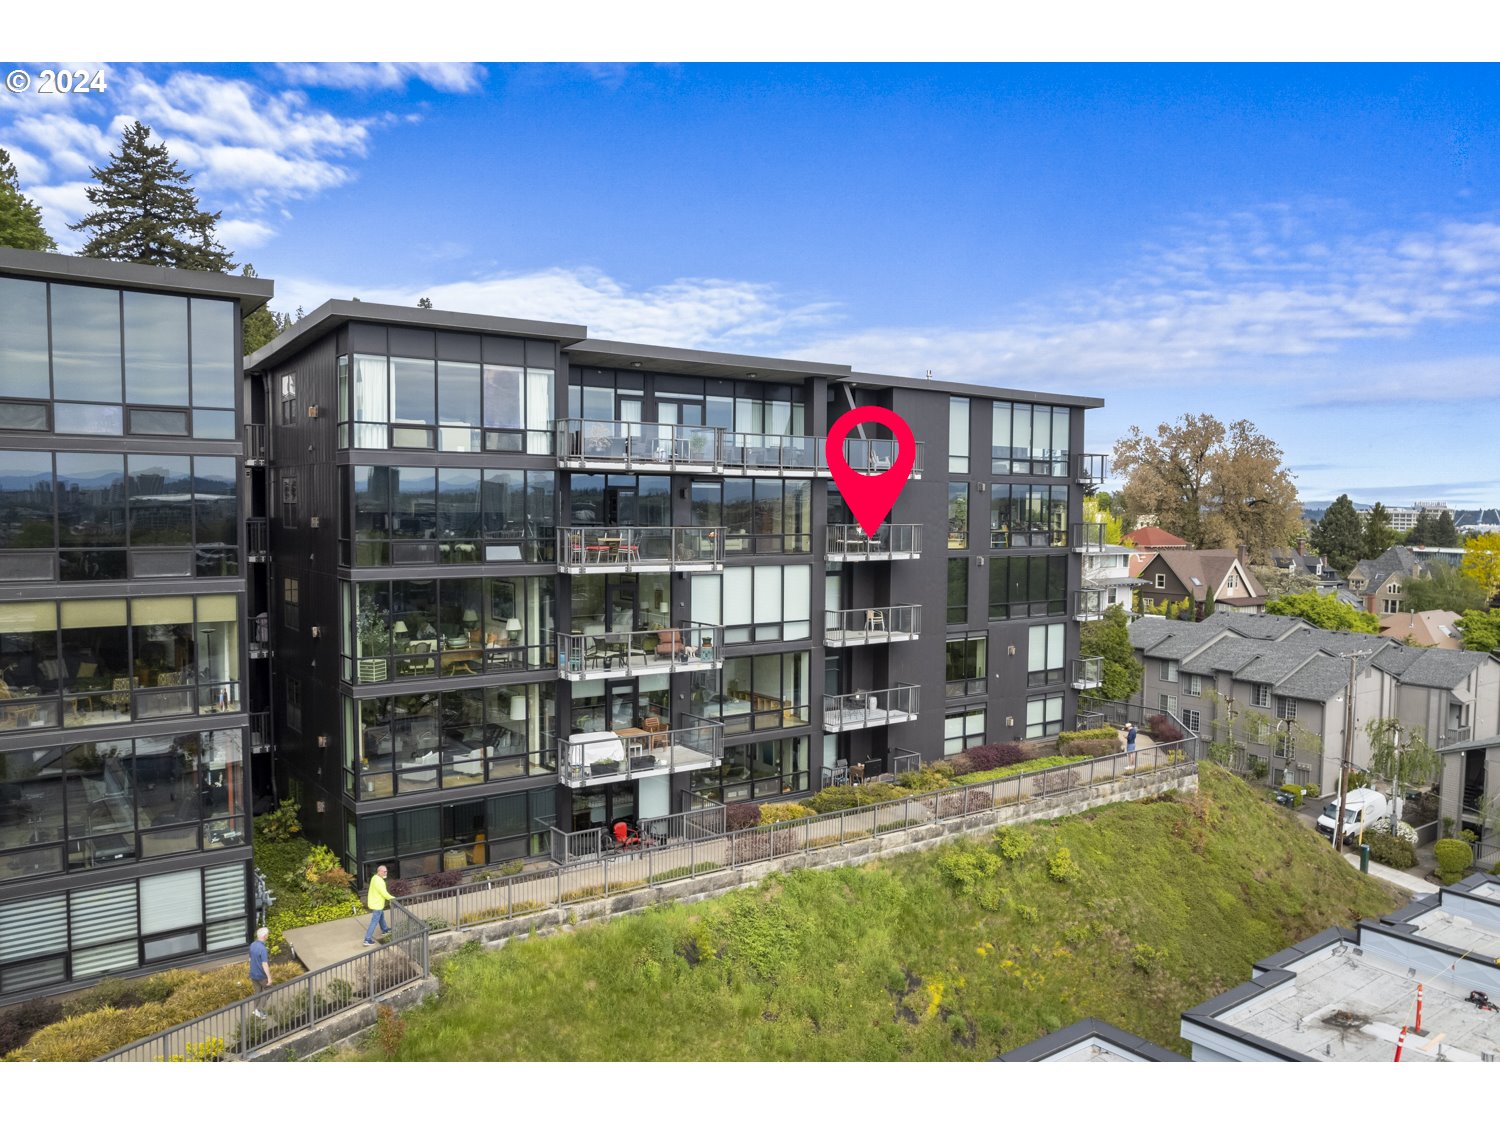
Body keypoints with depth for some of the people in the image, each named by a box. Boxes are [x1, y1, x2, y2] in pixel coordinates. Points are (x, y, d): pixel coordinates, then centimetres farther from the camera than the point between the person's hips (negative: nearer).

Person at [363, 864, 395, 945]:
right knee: (374, 922, -2)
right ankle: (367, 940, 2)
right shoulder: (378, 881, -29)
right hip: (377, 904, -10)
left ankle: (385, 929, 50)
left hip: (375, 902, 10)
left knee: (381, 916, 29)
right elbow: (384, 894, -27)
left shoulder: (376, 878, 3)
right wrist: (393, 899, -14)